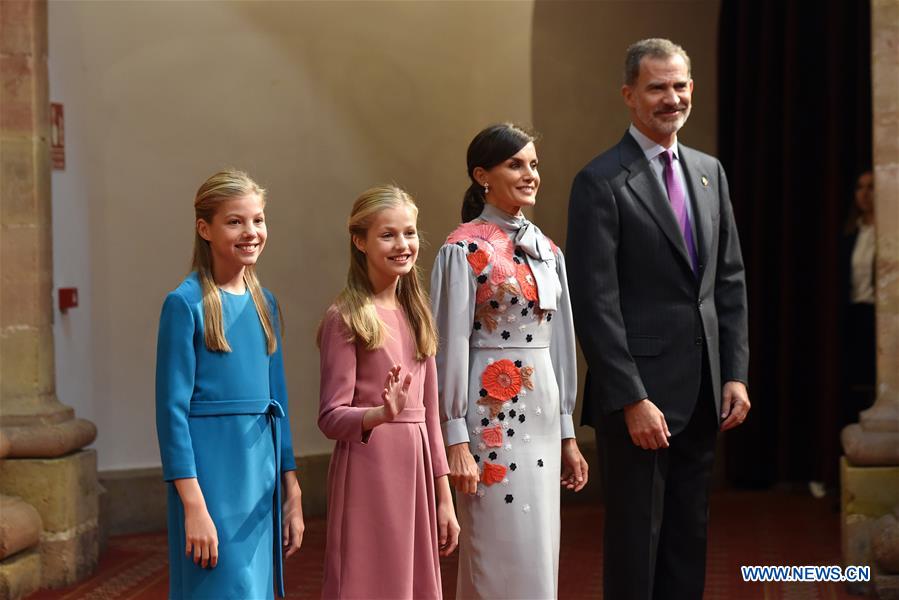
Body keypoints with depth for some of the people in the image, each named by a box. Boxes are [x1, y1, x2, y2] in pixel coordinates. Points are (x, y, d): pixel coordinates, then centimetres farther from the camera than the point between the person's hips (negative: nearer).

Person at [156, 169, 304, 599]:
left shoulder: (264, 303, 10)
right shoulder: (186, 303, -8)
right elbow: (172, 408, -11)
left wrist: (291, 494, 13)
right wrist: (193, 506, -17)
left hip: (261, 470, 6)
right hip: (210, 470, -6)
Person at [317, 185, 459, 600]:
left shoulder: (416, 313, 12)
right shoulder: (346, 318, -7)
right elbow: (331, 418, -9)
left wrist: (444, 499, 14)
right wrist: (382, 414, -28)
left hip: (416, 471, 6)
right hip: (369, 472, -6)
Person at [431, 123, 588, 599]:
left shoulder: (547, 251, 12)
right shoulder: (464, 250, -8)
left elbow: (560, 342, 14)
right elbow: (451, 346, -11)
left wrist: (567, 434, 14)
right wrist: (457, 440, -15)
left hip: (542, 414, 7)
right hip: (492, 414, -7)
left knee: (540, 554, 11)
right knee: (507, 559, -3)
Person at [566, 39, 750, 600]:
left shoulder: (710, 172, 12)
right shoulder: (602, 181, -10)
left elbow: (731, 281, 14)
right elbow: (595, 302, -14)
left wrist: (736, 374, 5)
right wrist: (632, 399, -17)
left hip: (703, 393, 7)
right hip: (640, 392, -6)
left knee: (690, 541, 13)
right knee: (636, 540, 3)